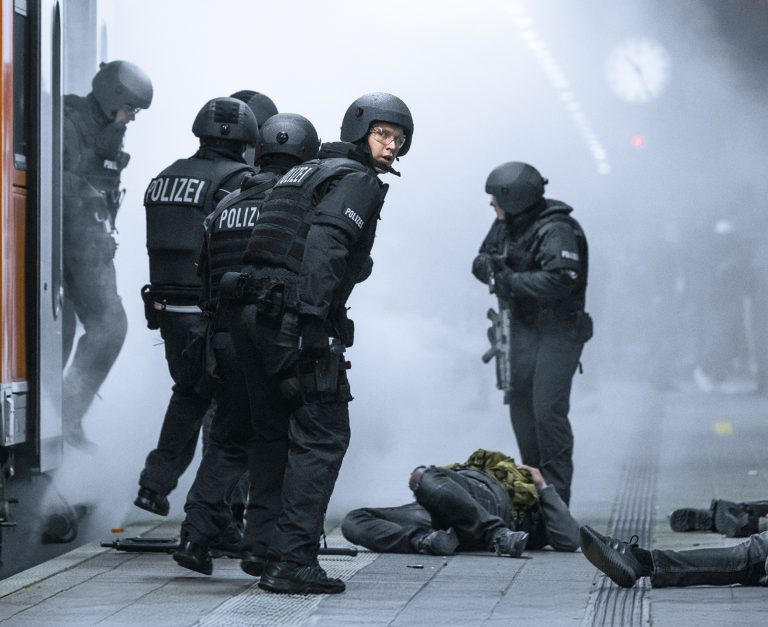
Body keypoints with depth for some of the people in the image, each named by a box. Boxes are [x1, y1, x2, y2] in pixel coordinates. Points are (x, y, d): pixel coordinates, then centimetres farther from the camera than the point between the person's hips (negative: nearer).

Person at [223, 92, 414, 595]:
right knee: (322, 439, -5)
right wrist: (311, 318, -26)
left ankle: (269, 553, 19)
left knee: (276, 437, 16)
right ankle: (292, 562, -10)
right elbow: (324, 243, -19)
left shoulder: (305, 172, 26)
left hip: (252, 317, 9)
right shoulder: (357, 180, -3)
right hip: (296, 322, -9)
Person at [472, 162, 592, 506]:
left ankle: (556, 496, -8)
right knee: (520, 400, 15)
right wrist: (488, 264, -10)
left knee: (548, 410, -14)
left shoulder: (556, 231, -21)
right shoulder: (506, 225, 7)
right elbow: (481, 260, 15)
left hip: (558, 330, -9)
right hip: (523, 327, 9)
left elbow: (559, 281, -33)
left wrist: (510, 281, -26)